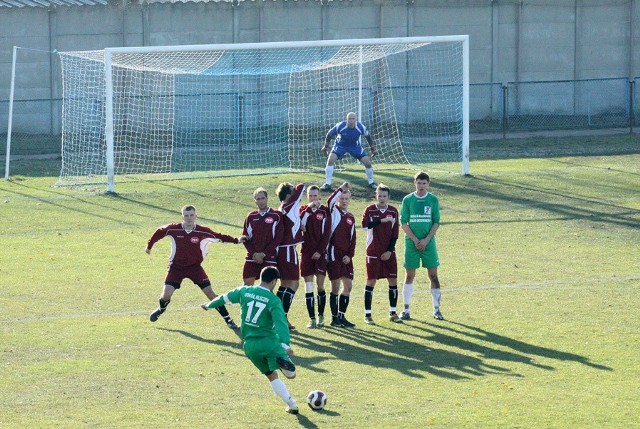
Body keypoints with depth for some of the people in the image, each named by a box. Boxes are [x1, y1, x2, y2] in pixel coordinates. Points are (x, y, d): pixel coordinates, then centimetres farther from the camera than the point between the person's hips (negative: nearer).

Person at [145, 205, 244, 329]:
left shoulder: (202, 231, -14)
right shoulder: (173, 229, -13)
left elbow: (219, 236, -10)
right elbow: (159, 233, 4)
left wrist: (236, 240, -22)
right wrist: (149, 245, 16)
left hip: (195, 267, 0)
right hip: (176, 266, 0)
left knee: (210, 293, -6)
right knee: (166, 295, -7)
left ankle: (228, 319, 2)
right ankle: (161, 309, 30)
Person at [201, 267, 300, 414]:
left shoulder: (244, 291, 5)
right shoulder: (274, 301, -9)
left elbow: (225, 298, 22)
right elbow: (281, 323, -21)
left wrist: (209, 305, 40)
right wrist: (286, 345, -30)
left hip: (249, 345, 5)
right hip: (269, 342, -5)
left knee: (271, 375, 18)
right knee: (291, 374, -10)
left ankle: (291, 405, 8)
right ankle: (283, 362, -44)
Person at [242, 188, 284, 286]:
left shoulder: (276, 216, -2)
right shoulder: (251, 217, 9)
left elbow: (278, 238, -6)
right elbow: (245, 237, 8)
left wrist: (264, 254, -11)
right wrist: (254, 253, -7)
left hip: (269, 257, -3)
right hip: (252, 258, 3)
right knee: (247, 284, 2)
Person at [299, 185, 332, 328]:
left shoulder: (325, 211, 1)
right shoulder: (303, 210, 7)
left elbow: (327, 233, -2)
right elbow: (298, 224, -13)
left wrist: (320, 251, -9)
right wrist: (308, 209, -19)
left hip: (320, 253, -2)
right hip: (306, 252, 2)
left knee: (320, 285, -3)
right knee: (309, 287, -1)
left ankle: (321, 317, 9)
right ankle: (312, 318, 2)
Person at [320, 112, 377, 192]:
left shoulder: (360, 127, -22)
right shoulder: (340, 126, -28)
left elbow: (367, 136, -3)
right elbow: (330, 134, -12)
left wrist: (372, 148, 2)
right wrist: (326, 145, -11)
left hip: (355, 146, 1)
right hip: (340, 145, -1)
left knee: (367, 162, -7)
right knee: (331, 160, -22)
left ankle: (371, 183, 18)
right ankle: (327, 184, -12)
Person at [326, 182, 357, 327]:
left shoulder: (350, 218, 17)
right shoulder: (334, 211, 2)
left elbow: (353, 239, 15)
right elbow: (330, 200, -22)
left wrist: (350, 255, 4)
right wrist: (341, 189, -23)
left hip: (346, 256, 6)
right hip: (334, 253, -6)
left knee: (348, 285, 4)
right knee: (336, 286, -4)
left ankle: (341, 316, 15)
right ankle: (334, 317, 3)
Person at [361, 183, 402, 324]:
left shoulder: (393, 211, 5)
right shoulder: (370, 210, -3)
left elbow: (395, 233, 3)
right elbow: (365, 225, -23)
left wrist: (389, 251, -5)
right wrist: (382, 220, -28)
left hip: (389, 253, 3)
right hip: (373, 252, -3)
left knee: (393, 280, 3)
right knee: (371, 281, -3)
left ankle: (393, 312, 13)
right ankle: (367, 314, 2)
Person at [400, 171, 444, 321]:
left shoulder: (433, 200, 3)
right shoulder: (408, 200, 1)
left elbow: (436, 222, 2)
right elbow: (403, 223, -1)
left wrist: (426, 240, -10)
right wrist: (415, 240, -10)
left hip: (428, 242, 0)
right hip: (411, 242, 0)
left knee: (433, 275, -1)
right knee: (409, 275, 2)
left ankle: (436, 309, 4)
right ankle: (406, 310, 7)